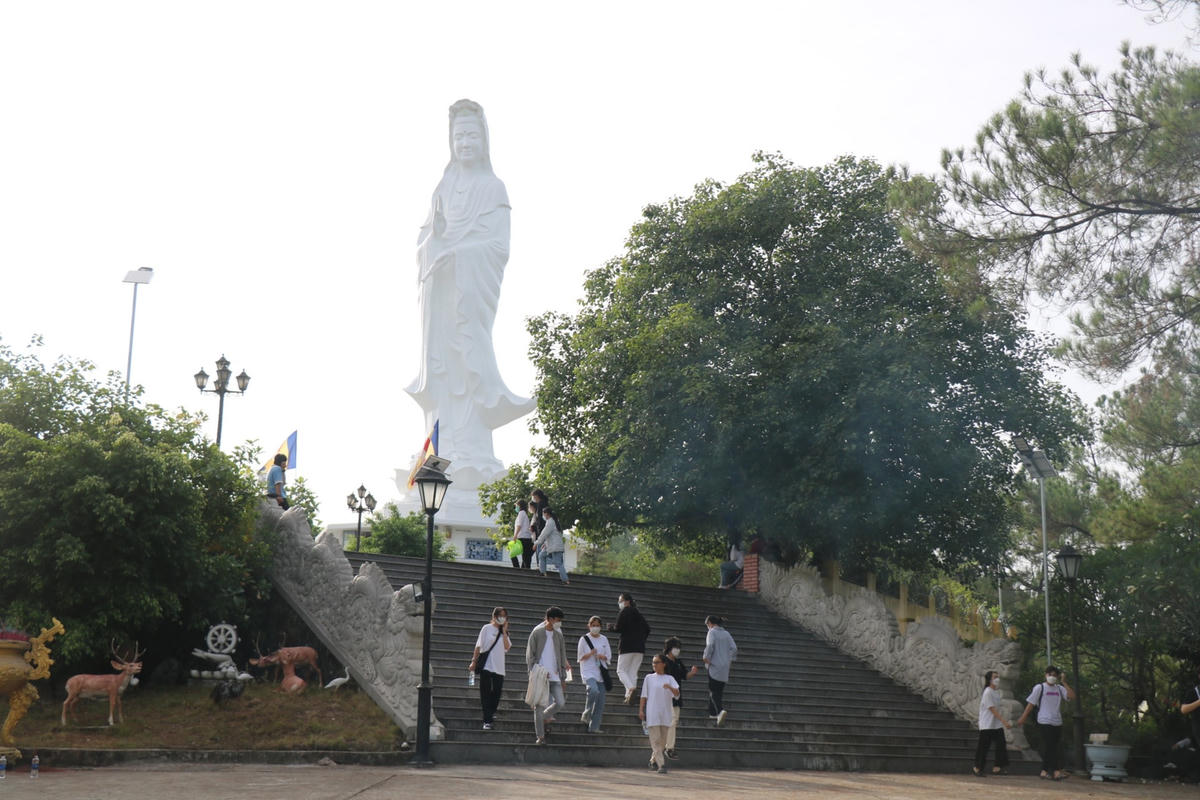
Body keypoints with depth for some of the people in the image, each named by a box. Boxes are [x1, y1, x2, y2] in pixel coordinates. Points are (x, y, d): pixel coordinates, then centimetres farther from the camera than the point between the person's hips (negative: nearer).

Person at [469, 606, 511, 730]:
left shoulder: (504, 632, 12)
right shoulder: (487, 628, 1)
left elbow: (507, 647, -3)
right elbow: (478, 646, 1)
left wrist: (504, 632, -4)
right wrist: (474, 661, -2)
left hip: (499, 668, 4)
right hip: (486, 666, -4)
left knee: (496, 693, 6)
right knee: (485, 693, -4)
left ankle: (491, 713, 31)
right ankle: (487, 721, -4)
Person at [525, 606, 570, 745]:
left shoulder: (558, 634, 10)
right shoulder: (537, 633, -3)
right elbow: (530, 655, -2)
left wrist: (563, 676, 12)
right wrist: (534, 673, -11)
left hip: (554, 676, 4)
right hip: (540, 676, -4)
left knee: (560, 703, -5)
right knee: (539, 705, -2)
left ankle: (543, 719, 20)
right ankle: (540, 736, 7)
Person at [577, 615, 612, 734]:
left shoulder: (604, 639, 12)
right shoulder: (584, 639, 2)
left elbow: (609, 657, 14)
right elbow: (580, 657, 3)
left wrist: (602, 656, -8)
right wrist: (590, 654, -14)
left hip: (601, 672, 4)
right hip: (588, 672, -4)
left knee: (601, 701, -1)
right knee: (594, 691, -31)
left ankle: (594, 727, 6)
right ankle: (586, 715, -11)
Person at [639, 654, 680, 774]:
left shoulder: (669, 679, 7)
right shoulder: (649, 678, 7)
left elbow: (677, 694, -8)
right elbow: (644, 696, 8)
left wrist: (670, 687, -28)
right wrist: (641, 710, -1)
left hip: (665, 713, 2)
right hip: (652, 713, -2)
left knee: (663, 741, 7)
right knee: (656, 740, -10)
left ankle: (653, 761, 26)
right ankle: (661, 765, -13)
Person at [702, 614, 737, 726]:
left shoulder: (712, 632, -3)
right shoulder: (726, 633, 13)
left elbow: (710, 645, -18)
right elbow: (734, 648, 5)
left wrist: (706, 657, -8)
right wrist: (731, 660, 11)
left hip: (714, 666, -6)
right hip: (725, 667, 6)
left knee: (713, 691, -7)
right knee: (720, 691, 14)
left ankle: (720, 710, -27)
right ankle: (713, 713, 17)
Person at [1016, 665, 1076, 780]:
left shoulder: (1059, 688, 13)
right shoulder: (1040, 688, 1)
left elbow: (1072, 696, -2)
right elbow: (1031, 703, 1)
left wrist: (1064, 683, -4)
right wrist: (1023, 717, -2)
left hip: (1057, 723, 5)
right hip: (1044, 722, -5)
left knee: (1049, 748, 8)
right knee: (1050, 747, -11)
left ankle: (1045, 771, 14)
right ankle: (1056, 771, -16)